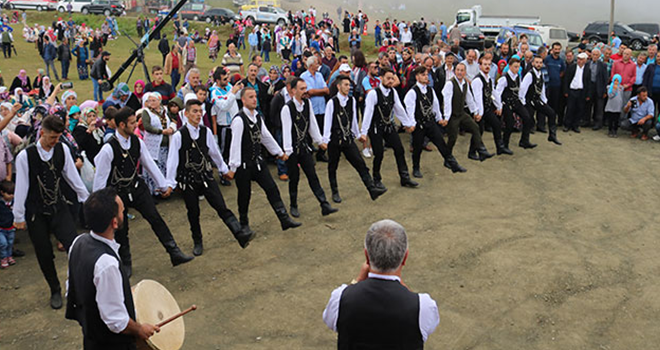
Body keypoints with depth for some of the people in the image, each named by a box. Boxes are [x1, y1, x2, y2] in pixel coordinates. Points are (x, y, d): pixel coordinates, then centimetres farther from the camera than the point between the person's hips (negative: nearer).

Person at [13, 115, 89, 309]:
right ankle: (55, 291, 30)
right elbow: (21, 187, -7)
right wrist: (19, 217, -2)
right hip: (36, 213, -2)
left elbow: (72, 176, 5)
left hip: (59, 208, 2)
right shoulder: (25, 156, -14)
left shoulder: (62, 149, -6)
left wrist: (86, 198, 10)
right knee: (45, 255, 10)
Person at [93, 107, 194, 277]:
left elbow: (150, 164, 7)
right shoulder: (108, 149, -22)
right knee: (121, 230, 8)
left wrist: (163, 185, 13)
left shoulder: (137, 142, -5)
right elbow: (100, 177, -14)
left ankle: (175, 253, -1)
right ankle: (125, 264, 28)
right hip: (117, 193, -4)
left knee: (155, 218, -5)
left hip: (136, 186, 4)